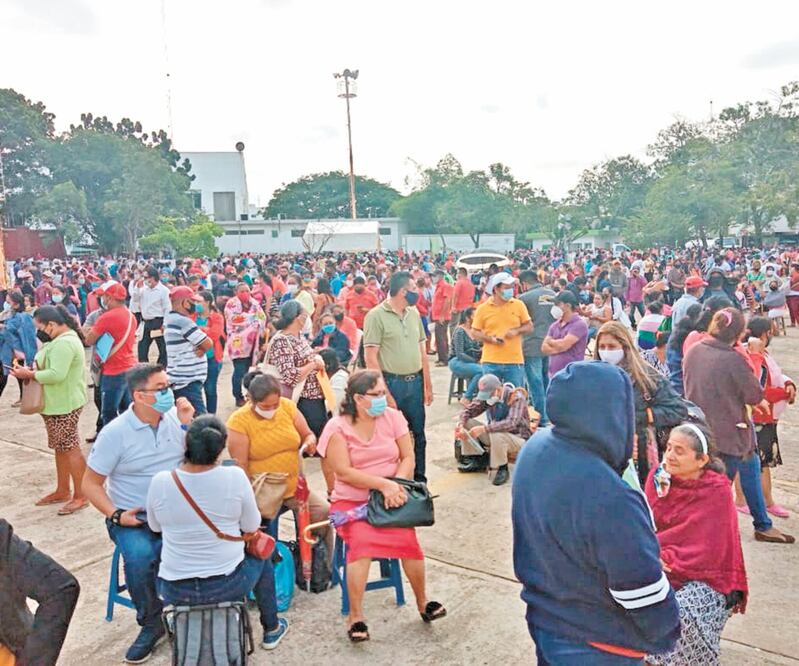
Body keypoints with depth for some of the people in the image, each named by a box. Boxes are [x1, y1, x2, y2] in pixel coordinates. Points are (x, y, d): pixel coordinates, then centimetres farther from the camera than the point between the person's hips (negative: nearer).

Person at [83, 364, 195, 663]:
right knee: (140, 556, -32)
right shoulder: (115, 433, -10)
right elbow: (91, 483, -3)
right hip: (134, 517, -2)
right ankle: (152, 623, -5)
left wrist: (187, 425, -13)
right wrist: (116, 515, -16)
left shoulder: (174, 418, -1)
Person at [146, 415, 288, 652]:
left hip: (175, 592, 2)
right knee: (261, 556, 31)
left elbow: (155, 527, 4)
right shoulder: (235, 476, -18)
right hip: (228, 585, -1)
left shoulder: (160, 482, -14)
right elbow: (252, 526, -5)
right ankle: (271, 629, 43)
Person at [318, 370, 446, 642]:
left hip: (390, 497, 2)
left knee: (407, 536, -24)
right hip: (351, 501, -2)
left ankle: (422, 601, 2)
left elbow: (408, 458, 0)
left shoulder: (392, 417, 1)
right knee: (361, 540, -29)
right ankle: (355, 615, -11)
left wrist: (396, 486, -18)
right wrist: (384, 484, -22)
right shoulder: (337, 427, -9)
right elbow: (344, 472, -15)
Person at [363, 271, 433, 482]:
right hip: (391, 383, -6)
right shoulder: (376, 316, -10)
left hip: (415, 382, 6)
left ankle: (419, 481, 29)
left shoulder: (414, 314, 10)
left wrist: (428, 385, 13)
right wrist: (384, 393, -17)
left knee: (418, 435, 14)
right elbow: (371, 358, -13)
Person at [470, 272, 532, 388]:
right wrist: (490, 339, -13)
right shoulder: (482, 309, 0)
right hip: (491, 362, -1)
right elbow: (474, 333, 4)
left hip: (515, 361, 1)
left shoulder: (519, 305, 3)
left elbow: (529, 327, 10)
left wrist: (516, 331, -10)